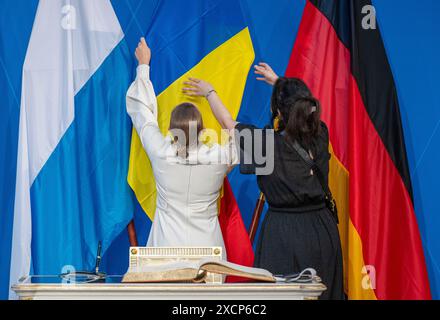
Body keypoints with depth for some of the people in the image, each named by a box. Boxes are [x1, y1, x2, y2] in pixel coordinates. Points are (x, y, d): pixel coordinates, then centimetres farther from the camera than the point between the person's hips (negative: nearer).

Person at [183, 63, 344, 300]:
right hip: (322, 230, 5)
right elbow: (304, 108, 21)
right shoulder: (320, 137, -3)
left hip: (283, 235, -5)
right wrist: (278, 82, 36)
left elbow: (228, 123, 2)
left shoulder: (267, 144, -15)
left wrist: (209, 92, 20)